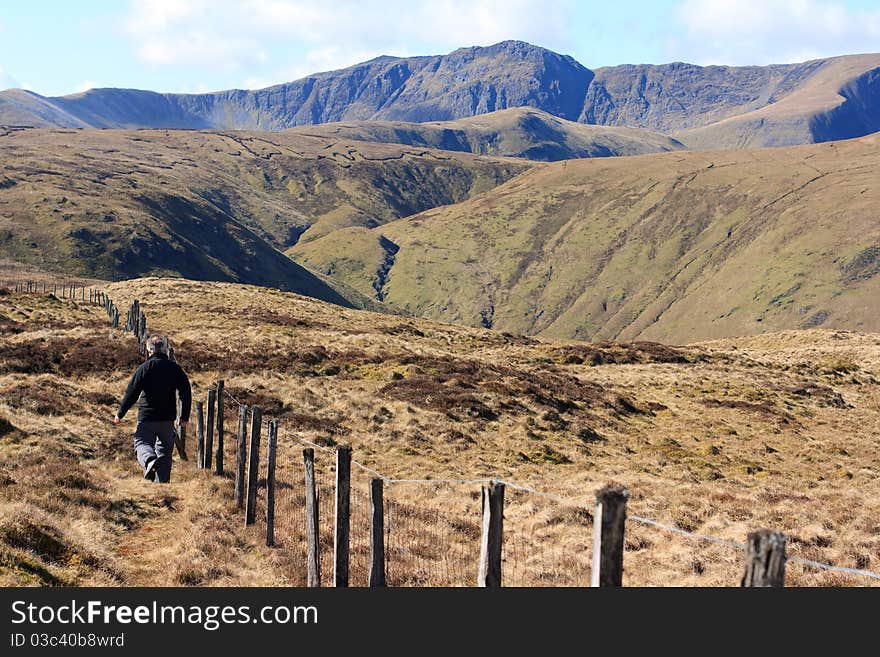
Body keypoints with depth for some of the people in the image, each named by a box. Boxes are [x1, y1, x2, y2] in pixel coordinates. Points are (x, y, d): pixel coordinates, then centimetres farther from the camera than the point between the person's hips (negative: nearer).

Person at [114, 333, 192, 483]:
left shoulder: (144, 368, -7)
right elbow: (186, 392, 2)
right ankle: (162, 482, 15)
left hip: (147, 416, -3)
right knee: (164, 450, 14)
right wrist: (184, 417, 8)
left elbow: (131, 393, -7)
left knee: (142, 442, 2)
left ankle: (149, 460, -30)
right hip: (168, 419, 3)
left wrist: (120, 414, 4)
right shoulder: (175, 368, 3)